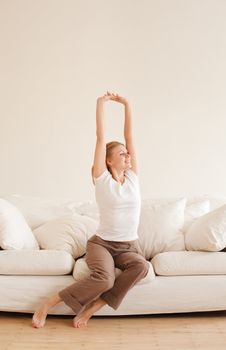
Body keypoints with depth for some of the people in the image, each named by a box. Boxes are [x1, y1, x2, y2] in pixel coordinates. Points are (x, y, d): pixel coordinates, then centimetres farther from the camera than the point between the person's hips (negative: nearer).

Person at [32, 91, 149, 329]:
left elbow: (129, 136, 4)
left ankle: (93, 306, -17)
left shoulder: (132, 176, 5)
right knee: (104, 278, -33)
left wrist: (126, 105, 5)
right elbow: (100, 137, -9)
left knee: (141, 266, -31)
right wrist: (100, 104, -9)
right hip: (101, 243, -4)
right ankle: (48, 304, -12)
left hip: (128, 246, 4)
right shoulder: (102, 179, -5)